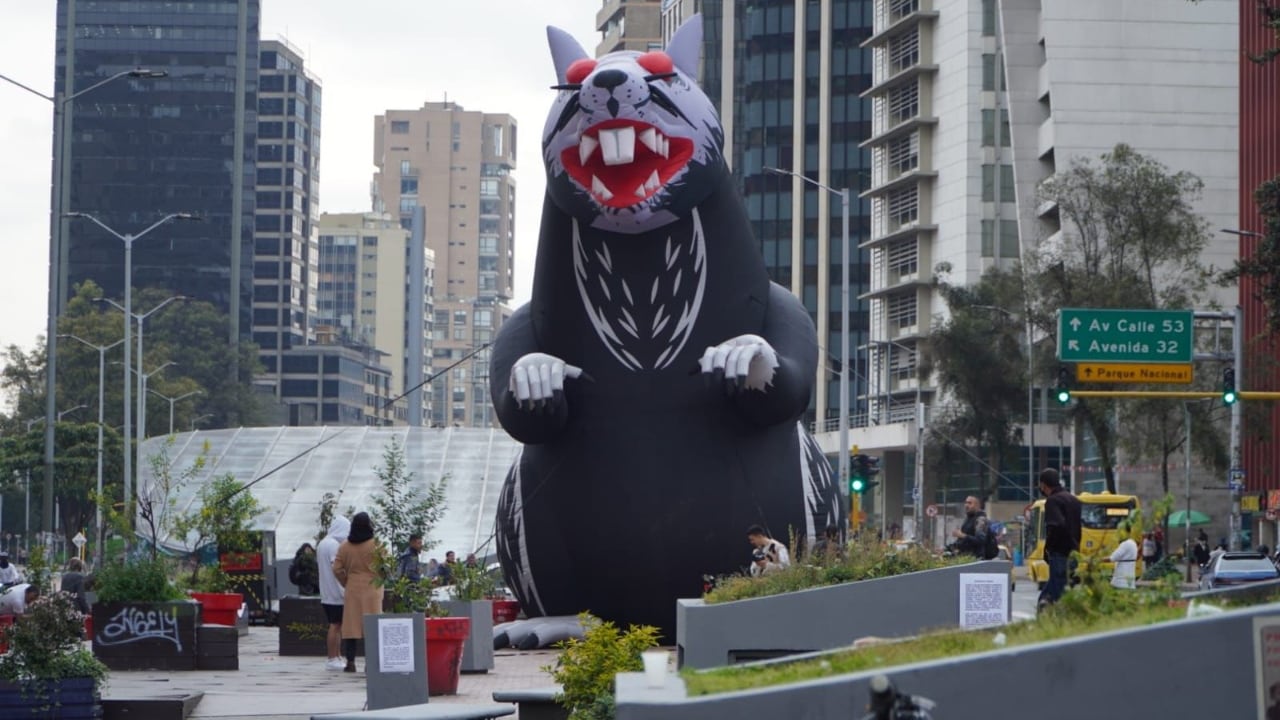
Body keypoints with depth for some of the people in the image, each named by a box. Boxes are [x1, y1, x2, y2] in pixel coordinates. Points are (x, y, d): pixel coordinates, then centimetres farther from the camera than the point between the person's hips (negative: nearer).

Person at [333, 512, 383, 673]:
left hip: (352, 591, 3)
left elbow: (337, 569, 0)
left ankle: (350, 662, 5)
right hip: (371, 590, -3)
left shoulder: (344, 547, 2)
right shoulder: (375, 545, -8)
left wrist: (347, 583, 13)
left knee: (351, 626, 6)